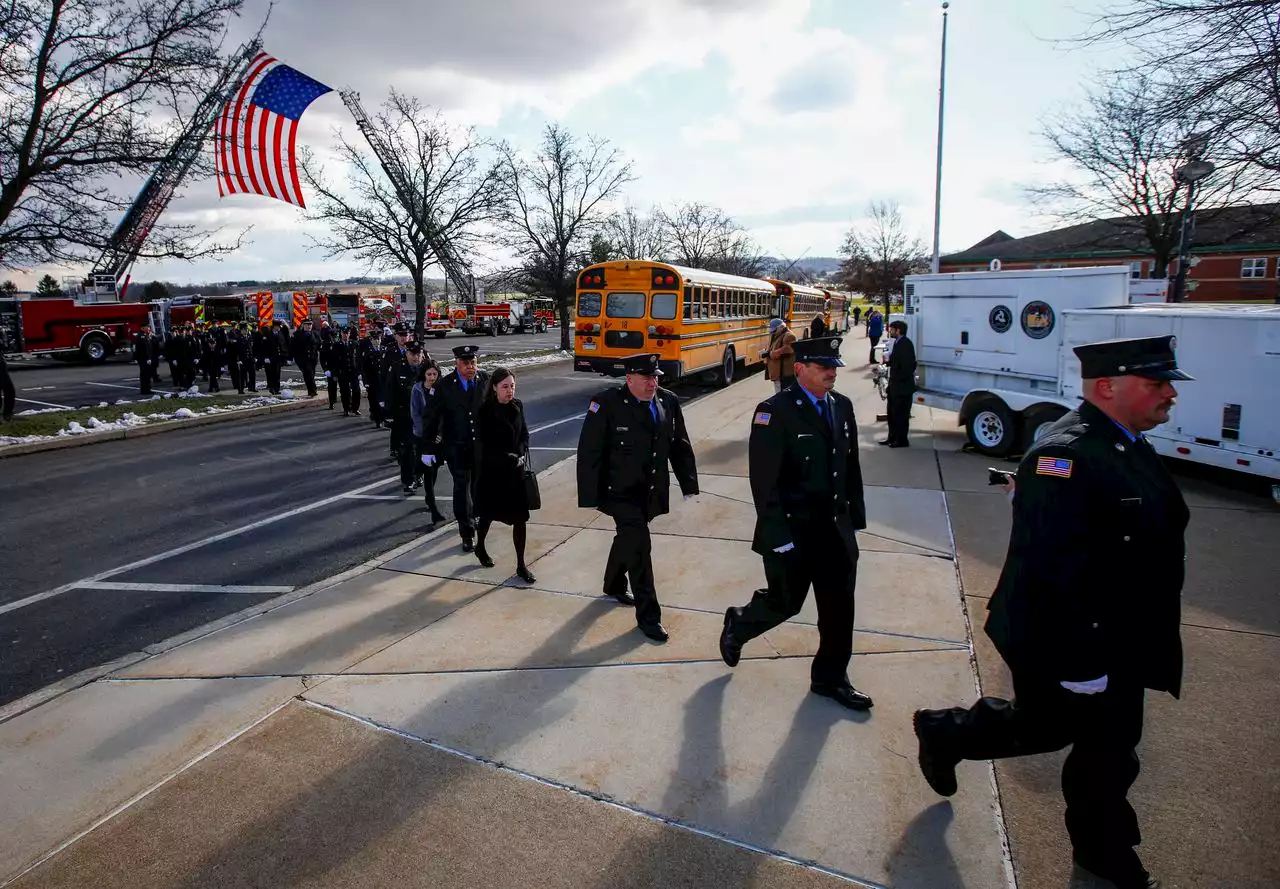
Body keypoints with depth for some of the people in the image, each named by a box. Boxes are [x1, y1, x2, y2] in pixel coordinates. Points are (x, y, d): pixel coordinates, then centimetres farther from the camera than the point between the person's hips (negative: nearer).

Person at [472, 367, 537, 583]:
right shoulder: (485, 411, -14)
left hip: (515, 471, 4)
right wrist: (509, 458, -19)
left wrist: (522, 456, -5)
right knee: (488, 513, 15)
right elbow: (484, 445, -15)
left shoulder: (517, 406, 1)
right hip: (491, 472, -4)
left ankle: (521, 565, 9)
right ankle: (480, 547, 43)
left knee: (520, 518, 1)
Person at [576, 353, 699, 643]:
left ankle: (614, 585, 50)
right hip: (620, 492, -6)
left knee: (627, 539, 24)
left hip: (651, 493, 6)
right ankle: (648, 614, 4)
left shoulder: (669, 402, -2)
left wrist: (689, 484, 1)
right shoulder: (607, 404, -18)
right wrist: (590, 497, -15)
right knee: (639, 545, -10)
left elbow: (680, 445, 5)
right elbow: (589, 453, -15)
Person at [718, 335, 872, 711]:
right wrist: (779, 537, -20)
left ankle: (830, 677, 31)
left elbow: (852, 468, 11)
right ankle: (737, 625, 38)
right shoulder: (775, 412, -16)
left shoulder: (842, 406, 5)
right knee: (784, 603, 7)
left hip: (836, 528, 6)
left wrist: (856, 518, 10)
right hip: (792, 531, -6)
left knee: (840, 606, 11)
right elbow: (764, 483, -18)